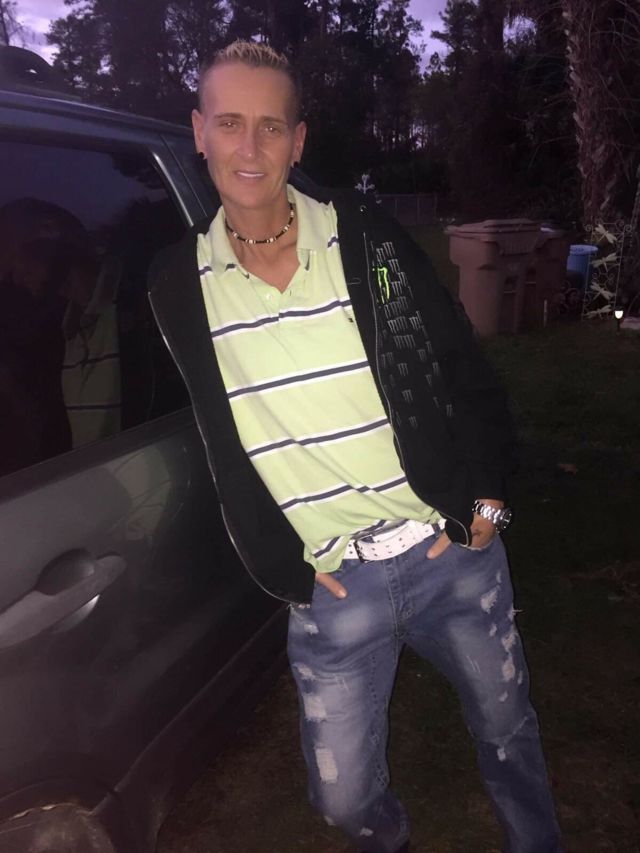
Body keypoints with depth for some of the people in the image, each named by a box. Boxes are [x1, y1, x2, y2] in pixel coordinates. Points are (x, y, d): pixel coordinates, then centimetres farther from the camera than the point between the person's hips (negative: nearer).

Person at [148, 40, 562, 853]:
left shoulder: (365, 234, -5)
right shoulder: (178, 281, -3)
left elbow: (464, 369, 1)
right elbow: (220, 440, 4)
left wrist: (484, 502, -4)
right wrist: (282, 566, -1)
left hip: (452, 548, 0)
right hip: (329, 582, 1)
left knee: (507, 729, 21)